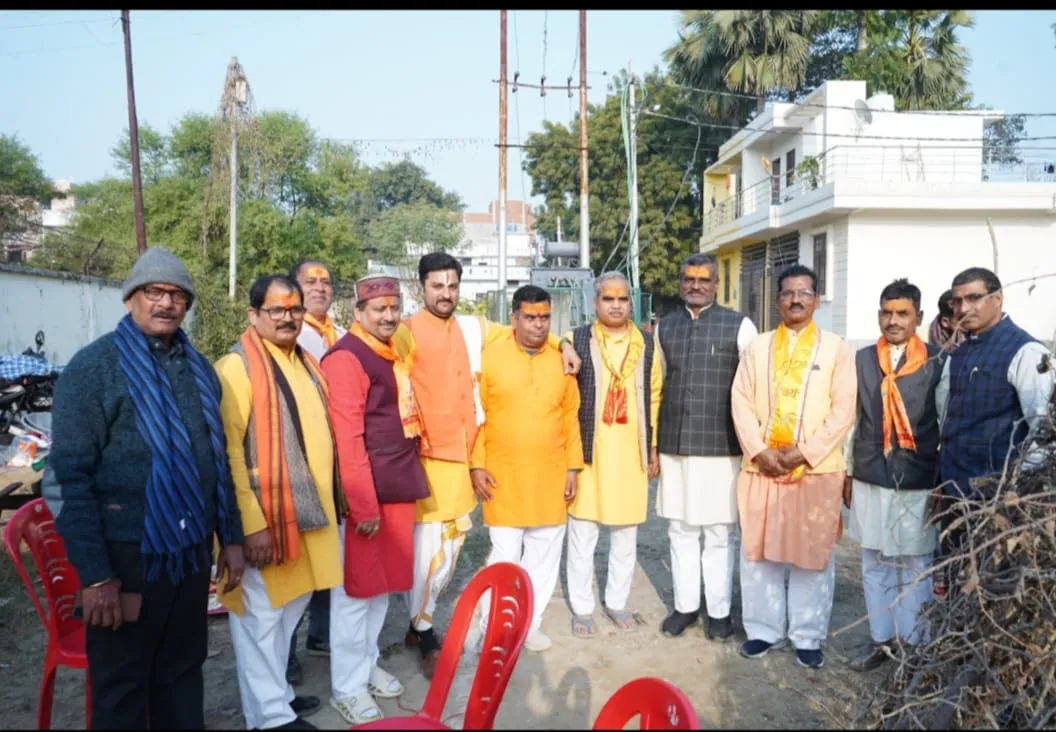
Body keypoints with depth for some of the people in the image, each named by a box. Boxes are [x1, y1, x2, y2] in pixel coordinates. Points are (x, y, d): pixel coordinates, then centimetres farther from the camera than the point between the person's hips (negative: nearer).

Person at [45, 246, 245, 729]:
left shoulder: (198, 368, 9)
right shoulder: (94, 366, -9)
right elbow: (67, 477, -12)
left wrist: (231, 538, 12)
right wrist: (94, 573, -14)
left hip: (191, 549, 5)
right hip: (126, 553, -5)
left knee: (183, 674, 18)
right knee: (121, 686, 11)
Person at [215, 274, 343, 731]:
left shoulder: (306, 364, 11)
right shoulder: (236, 367, -13)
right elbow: (227, 453, -18)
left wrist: (328, 502, 16)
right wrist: (251, 522, -22)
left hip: (307, 511, 8)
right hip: (263, 517, -8)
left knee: (290, 608, 19)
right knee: (261, 615, 5)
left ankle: (275, 691, 36)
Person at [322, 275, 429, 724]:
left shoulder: (392, 356, 13)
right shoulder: (346, 359, -14)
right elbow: (348, 438, -19)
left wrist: (406, 482, 16)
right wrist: (364, 504, -20)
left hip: (398, 486, 8)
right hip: (365, 492, -8)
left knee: (384, 583, 18)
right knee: (356, 589, 3)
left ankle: (367, 664, 35)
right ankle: (346, 687, 18)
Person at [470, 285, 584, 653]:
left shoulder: (562, 359, 5)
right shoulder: (490, 356, -3)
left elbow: (571, 417, 7)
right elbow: (476, 414, -2)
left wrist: (573, 467, 4)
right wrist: (476, 465, -6)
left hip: (551, 475, 3)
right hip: (503, 475, -3)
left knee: (544, 554, 10)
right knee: (504, 554, 3)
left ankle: (529, 622, 27)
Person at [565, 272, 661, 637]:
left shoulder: (646, 345, 6)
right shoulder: (576, 340, -2)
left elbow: (655, 399, 9)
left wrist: (653, 449, 7)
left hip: (631, 453, 3)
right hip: (587, 451, -2)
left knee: (626, 534, 12)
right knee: (582, 534, 5)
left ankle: (617, 601, 28)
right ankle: (582, 607, 20)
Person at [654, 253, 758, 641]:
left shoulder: (739, 326, -2)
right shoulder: (665, 327, 10)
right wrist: (652, 444, 12)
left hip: (721, 446, -3)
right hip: (674, 445, 4)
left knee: (719, 533, 7)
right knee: (680, 530, 12)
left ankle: (719, 611, 22)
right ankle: (685, 606, 26)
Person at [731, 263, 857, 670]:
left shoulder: (836, 348, 3)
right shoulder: (757, 347, 10)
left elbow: (843, 409, -4)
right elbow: (741, 402, 3)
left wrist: (804, 451, -13)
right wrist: (759, 451, -10)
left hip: (817, 469, -2)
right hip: (761, 467, 2)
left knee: (813, 555, 5)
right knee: (758, 552, 8)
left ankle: (808, 636, 19)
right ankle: (763, 628, 23)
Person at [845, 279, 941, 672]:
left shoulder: (938, 362, -4)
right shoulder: (862, 359, 6)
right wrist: (847, 472, 10)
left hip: (918, 483, -3)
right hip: (870, 479, 3)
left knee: (915, 568, 5)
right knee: (874, 565, 12)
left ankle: (913, 646, 20)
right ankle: (881, 639, 26)